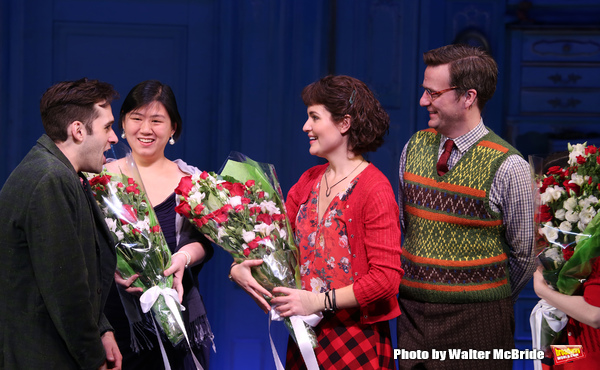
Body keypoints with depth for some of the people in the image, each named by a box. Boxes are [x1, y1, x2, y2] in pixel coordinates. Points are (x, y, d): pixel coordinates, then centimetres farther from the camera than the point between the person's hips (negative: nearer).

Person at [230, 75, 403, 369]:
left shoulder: (375, 190, -14)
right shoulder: (308, 181, 9)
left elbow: (387, 277, -19)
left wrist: (318, 302, -21)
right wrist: (238, 267, -12)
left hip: (355, 341, -6)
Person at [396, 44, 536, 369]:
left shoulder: (508, 167, -11)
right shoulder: (414, 147, 4)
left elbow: (524, 254, -2)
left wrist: (495, 300, 7)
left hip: (477, 318, -4)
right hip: (413, 311, 5)